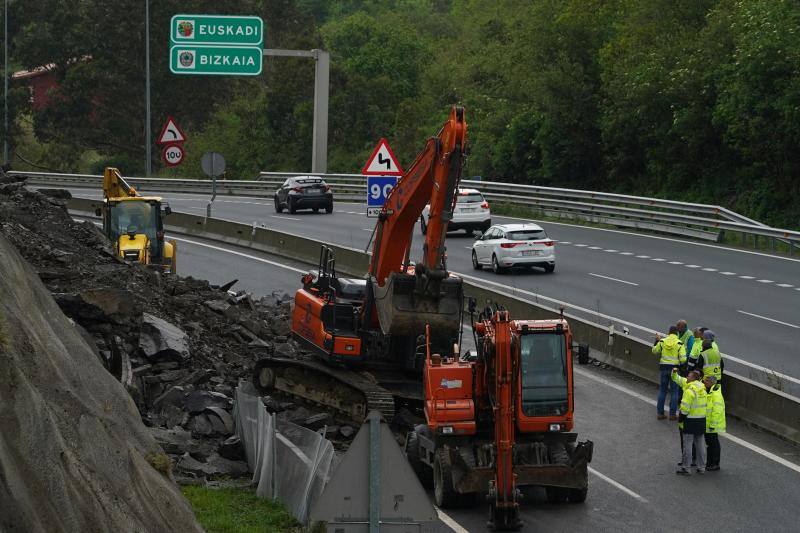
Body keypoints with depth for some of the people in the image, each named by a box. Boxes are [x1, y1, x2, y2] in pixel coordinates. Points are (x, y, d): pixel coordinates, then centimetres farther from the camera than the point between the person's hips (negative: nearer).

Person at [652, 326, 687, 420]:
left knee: (662, 390, 12)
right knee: (674, 392, 6)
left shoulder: (662, 341, -1)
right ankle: (672, 414, 6)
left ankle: (660, 413, 14)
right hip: (674, 368, -3)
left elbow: (655, 351, 13)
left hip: (663, 367, 3)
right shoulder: (679, 344, -8)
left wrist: (657, 341, 24)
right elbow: (683, 359, -13)